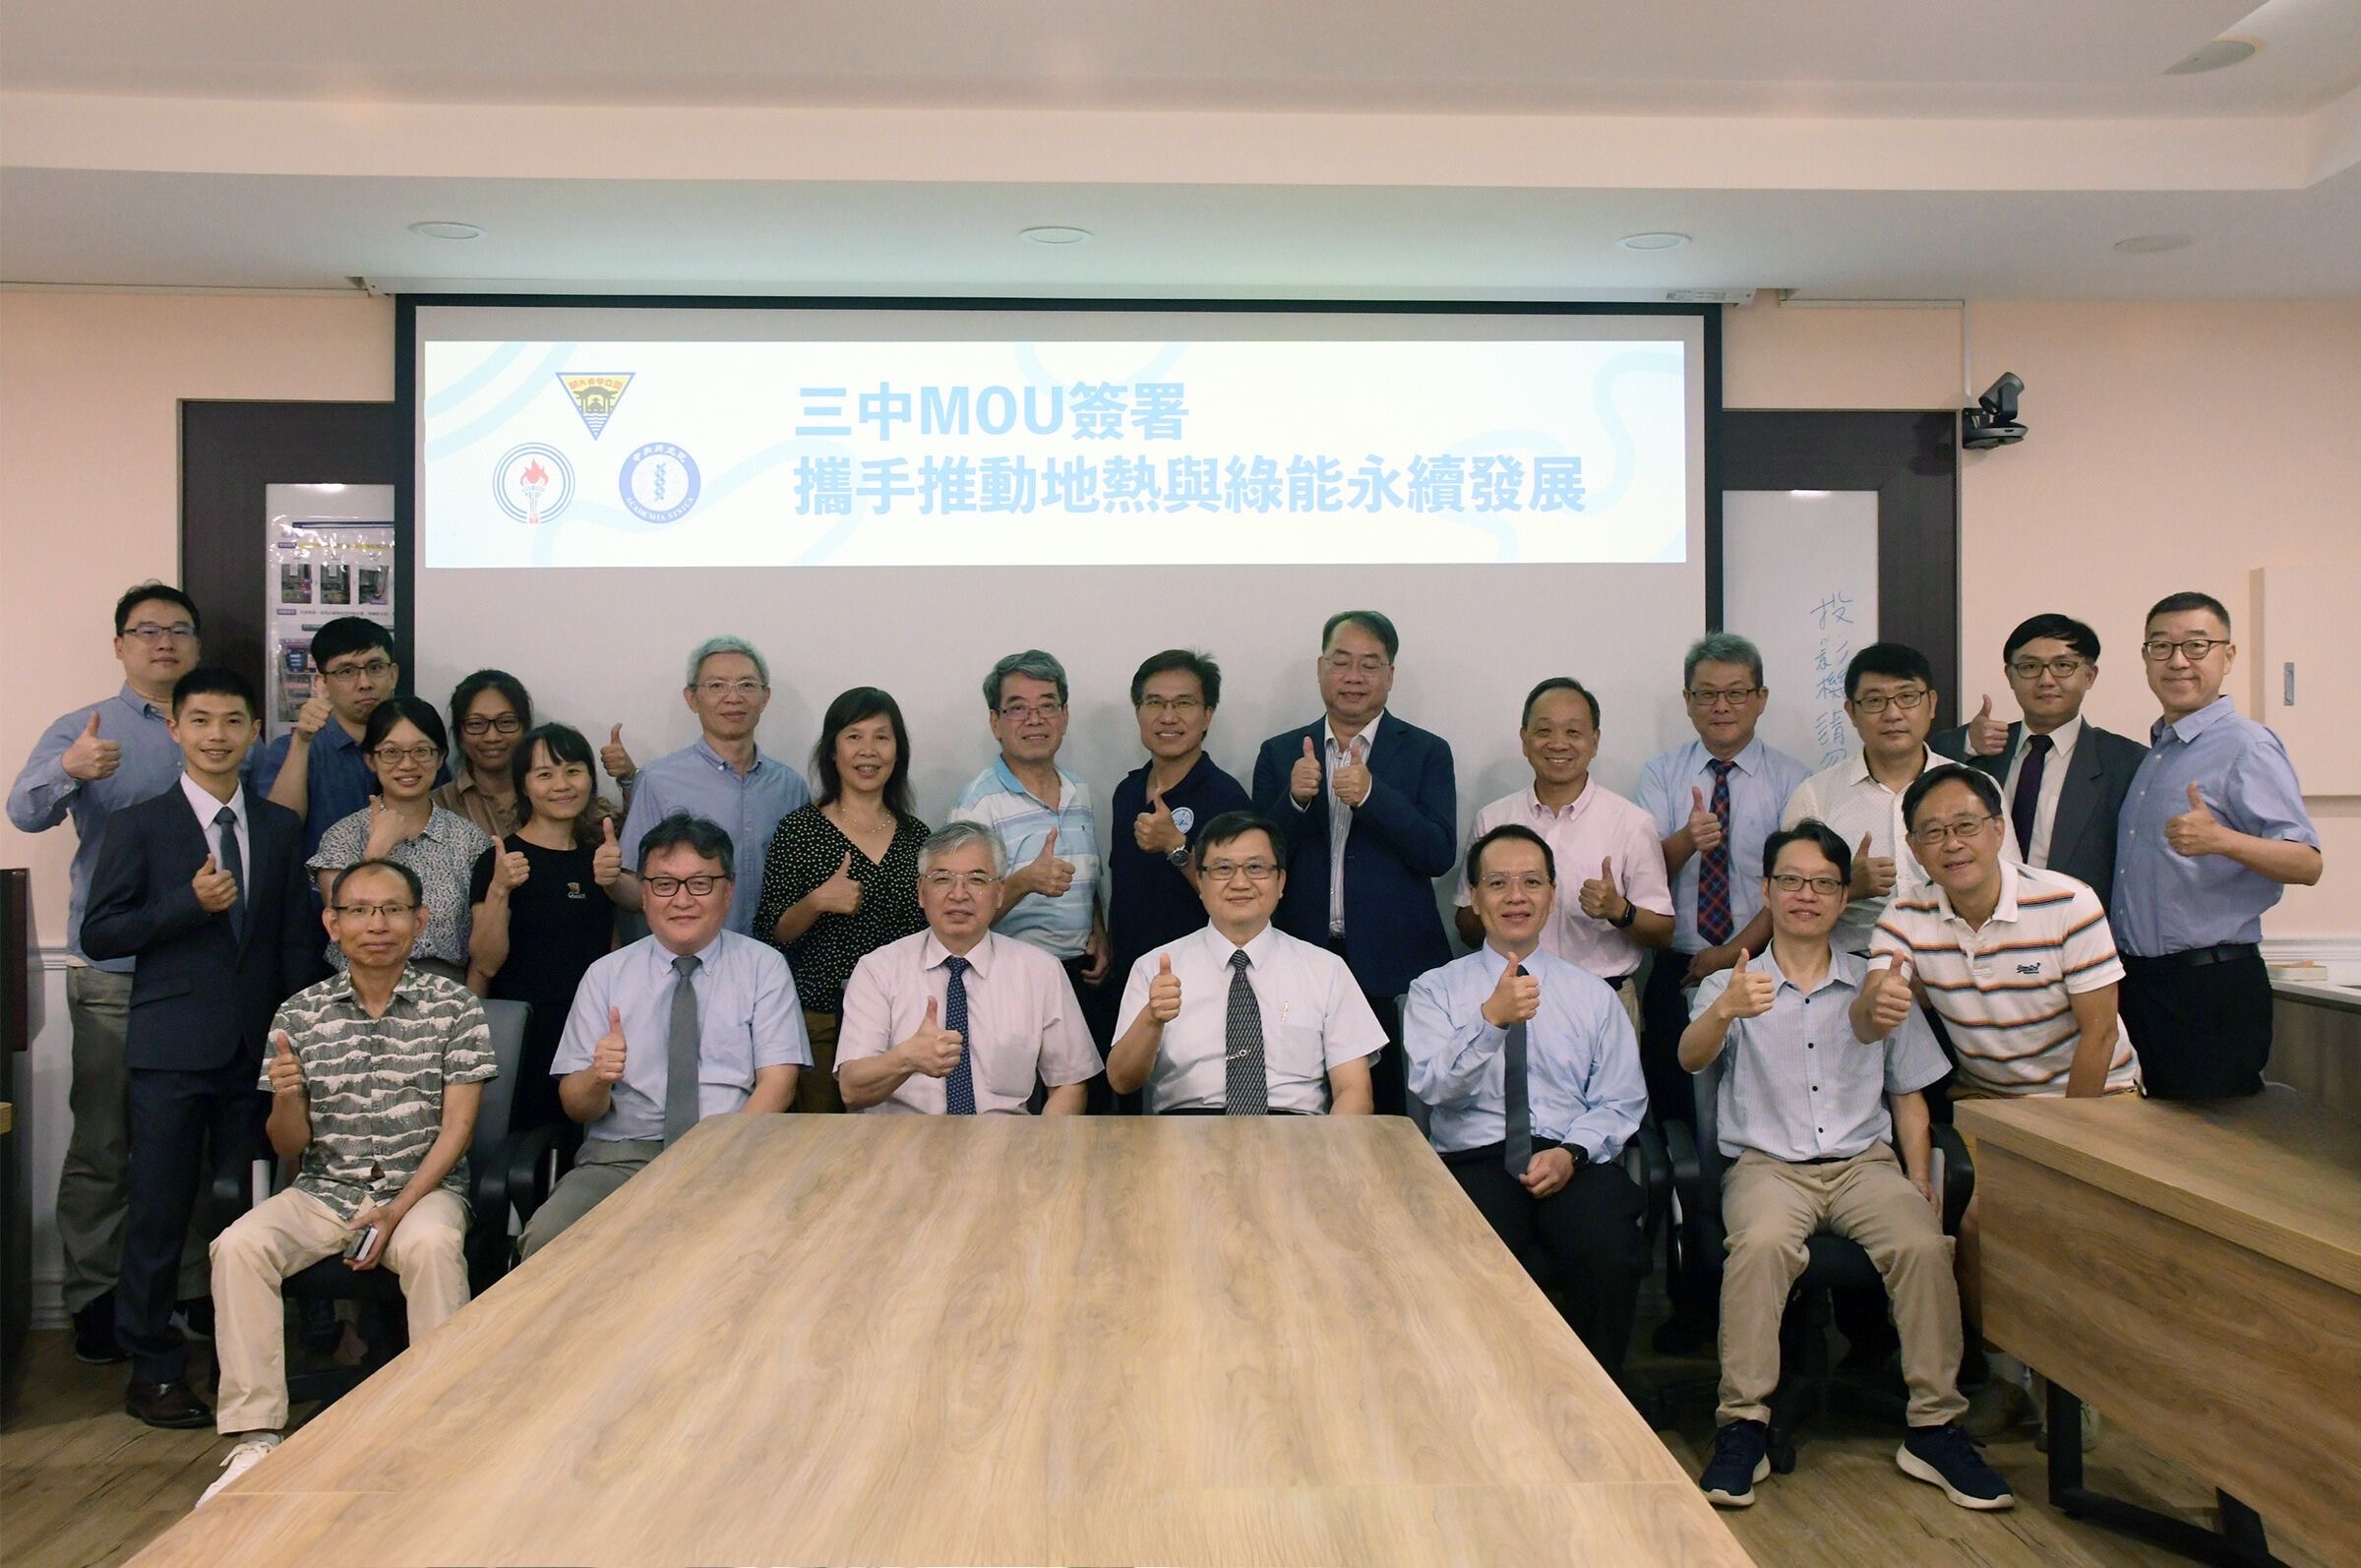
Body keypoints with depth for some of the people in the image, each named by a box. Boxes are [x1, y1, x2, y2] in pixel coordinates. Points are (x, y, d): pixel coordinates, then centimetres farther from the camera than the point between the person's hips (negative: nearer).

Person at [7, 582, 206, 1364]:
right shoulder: (82, 729, 3)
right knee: (101, 1145, 3)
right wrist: (71, 770, -33)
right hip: (114, 970, -2)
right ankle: (93, 1299, 15)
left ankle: (196, 1292, 20)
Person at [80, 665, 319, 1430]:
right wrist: (190, 903, -16)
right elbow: (98, 934, -3)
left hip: (257, 1050, 3)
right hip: (172, 1051, -2)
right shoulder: (138, 825, 2)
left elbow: (297, 942, 9)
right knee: (159, 1215, 3)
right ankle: (153, 1368, 17)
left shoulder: (281, 828, 10)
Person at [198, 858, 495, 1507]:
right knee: (239, 1245, -24)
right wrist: (285, 1098, -18)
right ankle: (254, 1438, -16)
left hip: (423, 1186, -3)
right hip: (323, 1189, 3)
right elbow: (290, 1149, 6)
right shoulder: (300, 1014, 5)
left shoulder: (454, 1007, -1)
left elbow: (457, 1127, -4)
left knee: (432, 1245, -34)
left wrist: (396, 1211, -16)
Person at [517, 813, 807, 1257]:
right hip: (622, 1155, 2)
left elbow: (777, 1083, -2)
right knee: (546, 1238, -28)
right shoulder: (605, 975, 12)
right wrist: (599, 1076, -15)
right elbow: (575, 1105, 9)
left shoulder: (764, 967, 8)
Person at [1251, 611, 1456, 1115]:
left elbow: (1440, 855, -7)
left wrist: (1372, 794, -19)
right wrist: (1295, 799, -14)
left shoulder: (1426, 752, 4)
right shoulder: (1280, 753, 9)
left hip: (1392, 963, -1)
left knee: (1389, 1109, 0)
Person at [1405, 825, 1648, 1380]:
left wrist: (1571, 1153, -10)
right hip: (1475, 1162, -1)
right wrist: (1492, 1017, -23)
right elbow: (1433, 1085, -6)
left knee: (1609, 1255, -30)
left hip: (1573, 1164, 2)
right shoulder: (1435, 990, 11)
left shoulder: (1593, 995, 18)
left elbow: (1621, 1102, 11)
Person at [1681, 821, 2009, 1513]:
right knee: (1762, 1243, -34)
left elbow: (1909, 1095, 17)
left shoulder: (1876, 987, 17)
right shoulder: (1731, 986, 8)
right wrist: (1726, 1010, -35)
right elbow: (1691, 1058, -12)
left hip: (1866, 1160, 2)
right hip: (1767, 1163, -2)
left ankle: (1934, 1429, -15)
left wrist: (1920, 1182, 0)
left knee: (1924, 1244, -28)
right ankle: (1743, 1429, -25)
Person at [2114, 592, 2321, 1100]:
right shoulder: (2153, 753, 14)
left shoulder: (2247, 747, -10)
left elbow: (2307, 864, -19)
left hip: (2212, 985, -7)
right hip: (2137, 981, 7)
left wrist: (2222, 840, -35)